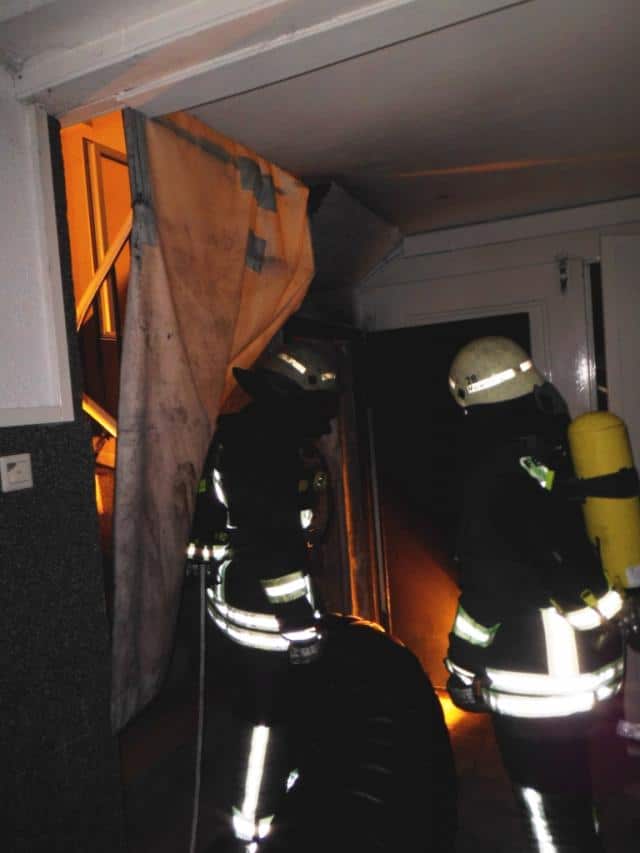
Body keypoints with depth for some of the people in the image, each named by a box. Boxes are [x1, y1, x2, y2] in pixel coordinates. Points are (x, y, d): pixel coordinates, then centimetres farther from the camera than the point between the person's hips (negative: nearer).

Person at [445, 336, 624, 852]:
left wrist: (463, 666, -10)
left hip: (538, 677, -8)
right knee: (573, 795, 26)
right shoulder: (563, 447, 3)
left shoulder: (498, 468, -21)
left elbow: (493, 582, -21)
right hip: (589, 660, 8)